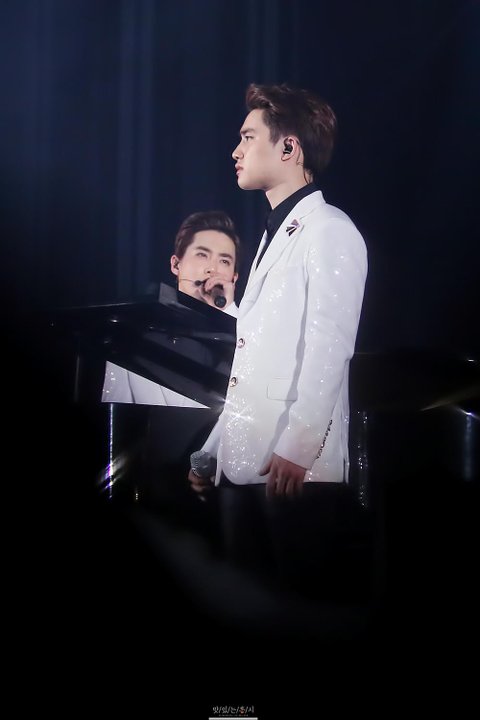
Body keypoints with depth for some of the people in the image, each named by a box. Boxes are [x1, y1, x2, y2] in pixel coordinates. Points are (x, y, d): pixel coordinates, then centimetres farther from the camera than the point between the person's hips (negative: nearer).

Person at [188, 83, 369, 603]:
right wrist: (215, 447, 18)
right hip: (243, 465, 9)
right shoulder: (274, 234, 23)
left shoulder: (329, 230, -3)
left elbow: (329, 349, -14)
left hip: (298, 470, -8)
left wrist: (295, 450, -20)